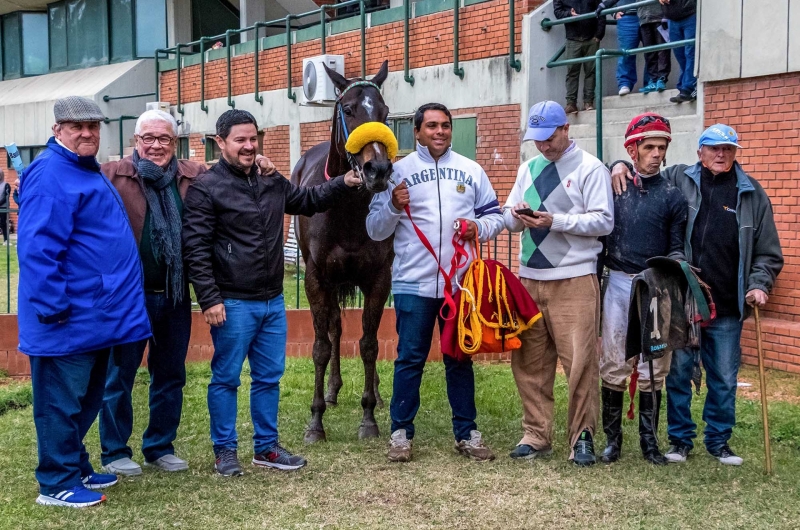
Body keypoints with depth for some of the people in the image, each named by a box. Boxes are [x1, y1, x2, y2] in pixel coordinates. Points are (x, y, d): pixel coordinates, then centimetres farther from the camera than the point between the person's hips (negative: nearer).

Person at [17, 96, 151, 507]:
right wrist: (52, 307, -25)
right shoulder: (50, 176, -16)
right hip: (68, 319, -10)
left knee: (86, 400, 19)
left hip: (95, 315, 10)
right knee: (61, 402, 1)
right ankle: (57, 484, 11)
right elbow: (37, 248, -23)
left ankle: (77, 468, 31)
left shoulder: (88, 172, 16)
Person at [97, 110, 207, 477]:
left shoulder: (195, 177, 5)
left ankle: (160, 447, 29)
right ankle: (114, 452, 21)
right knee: (120, 375, 7)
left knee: (171, 375, 14)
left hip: (175, 295, 4)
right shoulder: (113, 176, -5)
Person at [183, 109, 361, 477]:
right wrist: (209, 299, -18)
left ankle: (266, 447, 26)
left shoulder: (273, 183, 10)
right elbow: (196, 249, -13)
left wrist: (343, 183, 6)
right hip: (233, 304, -6)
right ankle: (225, 451, 17)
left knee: (269, 377, 13)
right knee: (226, 378, 5)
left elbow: (309, 201, 24)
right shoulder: (206, 188, -9)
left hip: (273, 301, 7)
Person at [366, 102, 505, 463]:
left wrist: (480, 227, -8)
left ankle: (467, 433, 19)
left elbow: (495, 216, 13)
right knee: (410, 359, 3)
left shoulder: (472, 171, 9)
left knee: (460, 359, 11)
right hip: (413, 284, -2)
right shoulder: (398, 172, 2)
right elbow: (375, 231, 2)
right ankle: (401, 433, 13)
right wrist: (393, 207, -17)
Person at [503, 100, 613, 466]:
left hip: (574, 281, -6)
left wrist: (555, 221, -19)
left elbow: (604, 221, -10)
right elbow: (508, 216, 17)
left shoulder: (590, 168, -2)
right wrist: (517, 215, -7)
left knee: (580, 361, -5)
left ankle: (582, 437, 9)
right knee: (528, 361, 7)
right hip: (529, 278, 6)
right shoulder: (528, 169, 17)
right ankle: (536, 436, 19)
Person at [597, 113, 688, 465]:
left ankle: (649, 440, 15)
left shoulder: (673, 195, 4)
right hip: (618, 283, 0)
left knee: (653, 369, 4)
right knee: (613, 367, 2)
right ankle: (612, 439, 13)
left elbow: (677, 248, 6)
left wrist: (674, 265, -17)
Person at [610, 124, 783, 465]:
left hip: (727, 308, 1)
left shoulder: (752, 194, 6)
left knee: (724, 379, 10)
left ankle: (719, 441, 26)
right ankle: (680, 440, 21)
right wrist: (621, 166, -3)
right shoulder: (678, 179, 4)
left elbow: (768, 253, 10)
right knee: (678, 373, 6)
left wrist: (759, 284, -5)